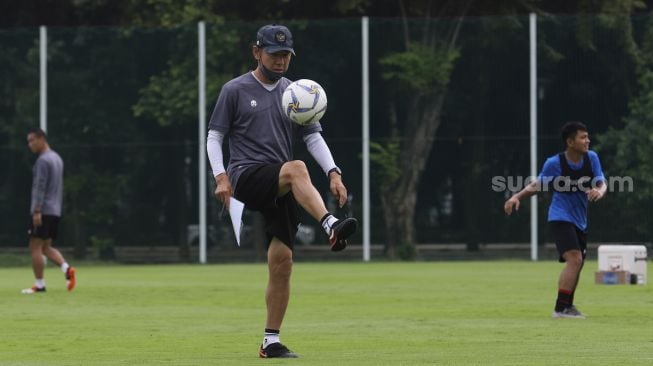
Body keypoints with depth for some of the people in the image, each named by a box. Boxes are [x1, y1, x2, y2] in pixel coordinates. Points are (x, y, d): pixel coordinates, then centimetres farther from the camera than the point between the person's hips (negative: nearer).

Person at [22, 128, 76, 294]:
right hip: (55, 211, 9)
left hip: (43, 211, -9)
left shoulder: (43, 160, -13)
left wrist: (37, 211, -23)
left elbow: (40, 187, -19)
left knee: (35, 247, -3)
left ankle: (39, 284, -3)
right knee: (46, 247, 13)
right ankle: (66, 268, -6)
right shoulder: (57, 158, 17)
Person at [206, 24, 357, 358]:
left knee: (281, 261, -2)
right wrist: (221, 177, -11)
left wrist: (333, 173, -5)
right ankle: (331, 226, -56)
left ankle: (271, 341, 6)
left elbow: (314, 137, 11)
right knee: (296, 168, -35)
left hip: (280, 190, 5)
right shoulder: (235, 91, 5)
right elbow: (214, 136, 5)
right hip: (246, 177, -5)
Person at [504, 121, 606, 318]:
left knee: (577, 264, 18)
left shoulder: (591, 158, -4)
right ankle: (561, 308, -22)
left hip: (580, 220, 7)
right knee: (574, 259, -23)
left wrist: (599, 191, -30)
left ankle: (567, 306, 37)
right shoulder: (554, 163, -15)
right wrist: (517, 197, -21)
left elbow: (601, 183, -5)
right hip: (561, 218, -7)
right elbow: (537, 185, -5)